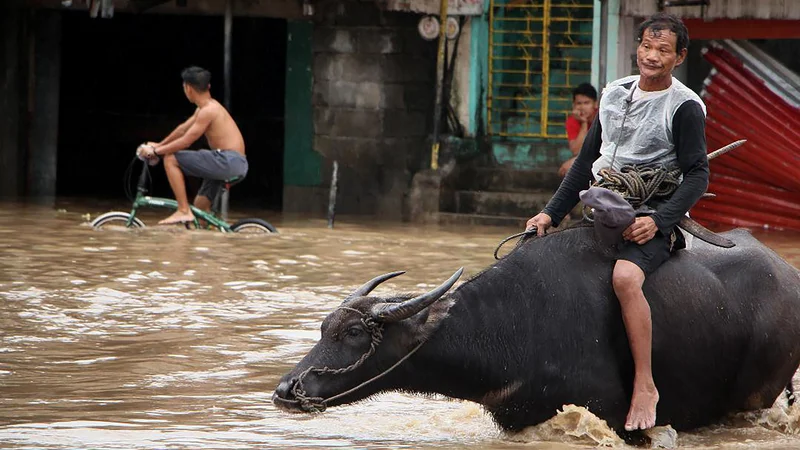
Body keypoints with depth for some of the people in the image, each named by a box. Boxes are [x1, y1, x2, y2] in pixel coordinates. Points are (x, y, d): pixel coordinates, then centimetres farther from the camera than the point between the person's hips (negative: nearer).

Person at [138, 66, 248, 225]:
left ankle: (183, 211, -10)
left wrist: (155, 151, -6)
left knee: (171, 159, -9)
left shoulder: (208, 111, -13)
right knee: (200, 207, 20)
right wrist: (158, 145, 31)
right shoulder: (206, 107, 18)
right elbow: (183, 129, 28)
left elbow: (185, 141, -14)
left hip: (227, 160, -10)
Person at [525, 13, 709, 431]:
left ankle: (645, 385, -29)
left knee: (625, 276, -35)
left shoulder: (685, 107, -5)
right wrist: (552, 212, 9)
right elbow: (586, 161, 17)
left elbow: (697, 175, -8)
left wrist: (657, 221, -20)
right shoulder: (615, 94, 13)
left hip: (654, 217, -7)